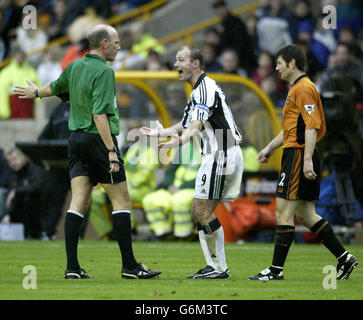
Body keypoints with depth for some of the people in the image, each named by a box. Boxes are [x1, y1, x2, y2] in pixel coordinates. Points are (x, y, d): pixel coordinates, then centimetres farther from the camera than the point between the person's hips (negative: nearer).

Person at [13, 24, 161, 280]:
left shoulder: (75, 67, 9)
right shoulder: (104, 71, -14)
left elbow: (55, 87, 29)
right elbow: (100, 115, -22)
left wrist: (36, 93, 52)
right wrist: (111, 151, -24)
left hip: (76, 140, 8)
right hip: (98, 139, -8)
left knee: (79, 202, 3)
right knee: (121, 201, -1)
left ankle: (72, 267, -2)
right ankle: (129, 266, -1)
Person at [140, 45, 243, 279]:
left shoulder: (206, 88, -13)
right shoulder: (199, 90, 20)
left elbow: (197, 124, -29)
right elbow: (187, 124, 32)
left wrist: (180, 140, -45)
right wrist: (160, 132, 39)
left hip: (222, 154, -11)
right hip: (215, 156, 11)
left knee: (203, 211, -12)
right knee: (199, 211, 10)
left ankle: (220, 267, -10)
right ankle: (214, 266, 11)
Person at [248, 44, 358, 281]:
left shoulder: (303, 88, -12)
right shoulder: (296, 88, 20)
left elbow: (312, 125, -21)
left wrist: (307, 159, -26)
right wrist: (270, 148, 29)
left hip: (298, 155, -10)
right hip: (296, 154, 10)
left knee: (284, 213, -7)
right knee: (305, 215, 10)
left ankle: (277, 269, -4)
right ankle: (344, 258, 10)